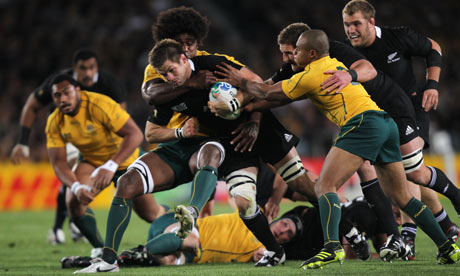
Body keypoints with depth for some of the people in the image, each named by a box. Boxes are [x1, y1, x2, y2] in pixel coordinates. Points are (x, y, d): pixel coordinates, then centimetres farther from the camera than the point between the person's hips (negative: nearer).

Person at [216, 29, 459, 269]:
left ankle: (332, 247, -33)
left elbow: (268, 93, 10)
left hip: (363, 124, -9)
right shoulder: (336, 65, 25)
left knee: (325, 185, -13)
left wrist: (240, 81, 25)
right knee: (401, 197, 14)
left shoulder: (311, 75, 0)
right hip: (386, 122, 9)